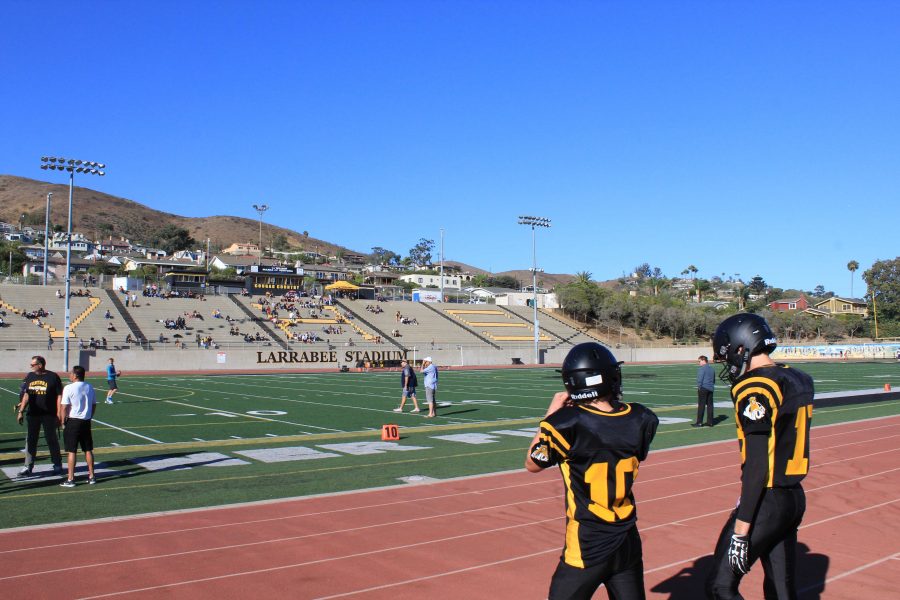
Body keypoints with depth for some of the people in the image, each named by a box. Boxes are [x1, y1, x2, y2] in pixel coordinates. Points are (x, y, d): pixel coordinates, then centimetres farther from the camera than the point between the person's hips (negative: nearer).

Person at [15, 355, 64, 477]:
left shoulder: (53, 377, -7)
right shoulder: (30, 376, 7)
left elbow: (59, 396, -7)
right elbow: (26, 395, 14)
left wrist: (58, 414, -12)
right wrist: (21, 411, 8)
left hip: (49, 415, -4)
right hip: (32, 414, 4)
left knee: (52, 440, 5)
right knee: (30, 440, 6)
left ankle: (57, 465, 17)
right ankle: (28, 466, 14)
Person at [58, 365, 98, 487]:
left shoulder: (69, 388, -12)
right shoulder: (90, 387, 7)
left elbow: (64, 407, -13)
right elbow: (94, 405, 14)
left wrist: (63, 421, -1)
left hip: (73, 422, -6)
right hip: (86, 422, 6)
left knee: (71, 451, 0)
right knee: (88, 450, 12)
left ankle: (70, 479, 3)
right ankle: (91, 476, 17)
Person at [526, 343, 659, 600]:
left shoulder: (567, 423, -19)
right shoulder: (639, 420, -7)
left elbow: (532, 464, -1)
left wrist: (552, 411, 3)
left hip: (586, 549, -4)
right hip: (628, 543, 5)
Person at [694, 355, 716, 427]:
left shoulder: (702, 369, -11)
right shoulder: (711, 369, 14)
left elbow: (699, 380, -15)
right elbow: (714, 380, 20)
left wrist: (699, 387, -3)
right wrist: (711, 385, 17)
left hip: (703, 389, -7)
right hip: (711, 389, 7)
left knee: (701, 405, -4)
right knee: (710, 405, 9)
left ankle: (699, 422, -4)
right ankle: (710, 422, 11)